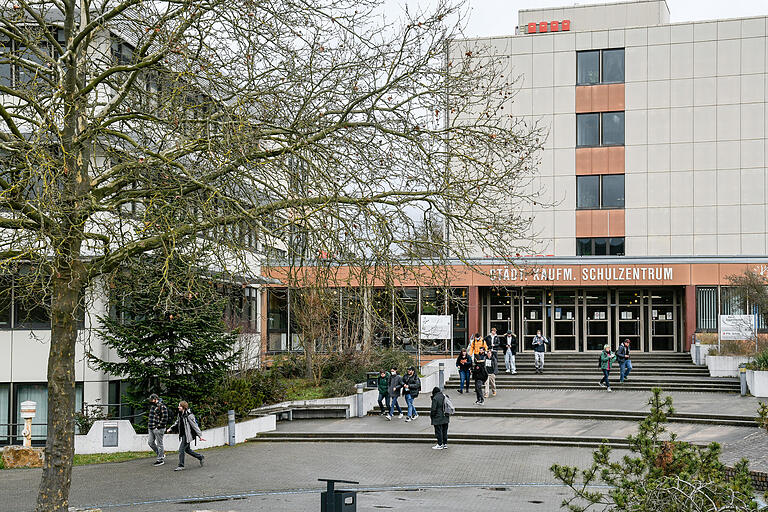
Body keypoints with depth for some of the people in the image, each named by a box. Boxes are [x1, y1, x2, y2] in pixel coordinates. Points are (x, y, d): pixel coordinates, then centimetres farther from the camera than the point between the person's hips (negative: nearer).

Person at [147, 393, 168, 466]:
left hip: (158, 429, -9)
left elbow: (164, 418, -18)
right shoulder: (153, 406, 15)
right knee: (150, 442, 9)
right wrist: (148, 426, 20)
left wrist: (159, 426, -18)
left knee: (159, 444, -2)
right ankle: (161, 454, 24)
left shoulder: (162, 406, -14)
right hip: (151, 429, 9)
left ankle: (160, 460, 6)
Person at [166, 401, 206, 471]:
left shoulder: (189, 416, -17)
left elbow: (195, 426, -16)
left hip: (187, 435, -9)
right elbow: (177, 423, 24)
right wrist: (170, 428, 13)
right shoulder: (179, 415, 7)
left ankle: (181, 466, 2)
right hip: (182, 435, 9)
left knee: (181, 450, -9)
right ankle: (201, 457, 31)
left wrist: (200, 436, -16)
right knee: (187, 449, 16)